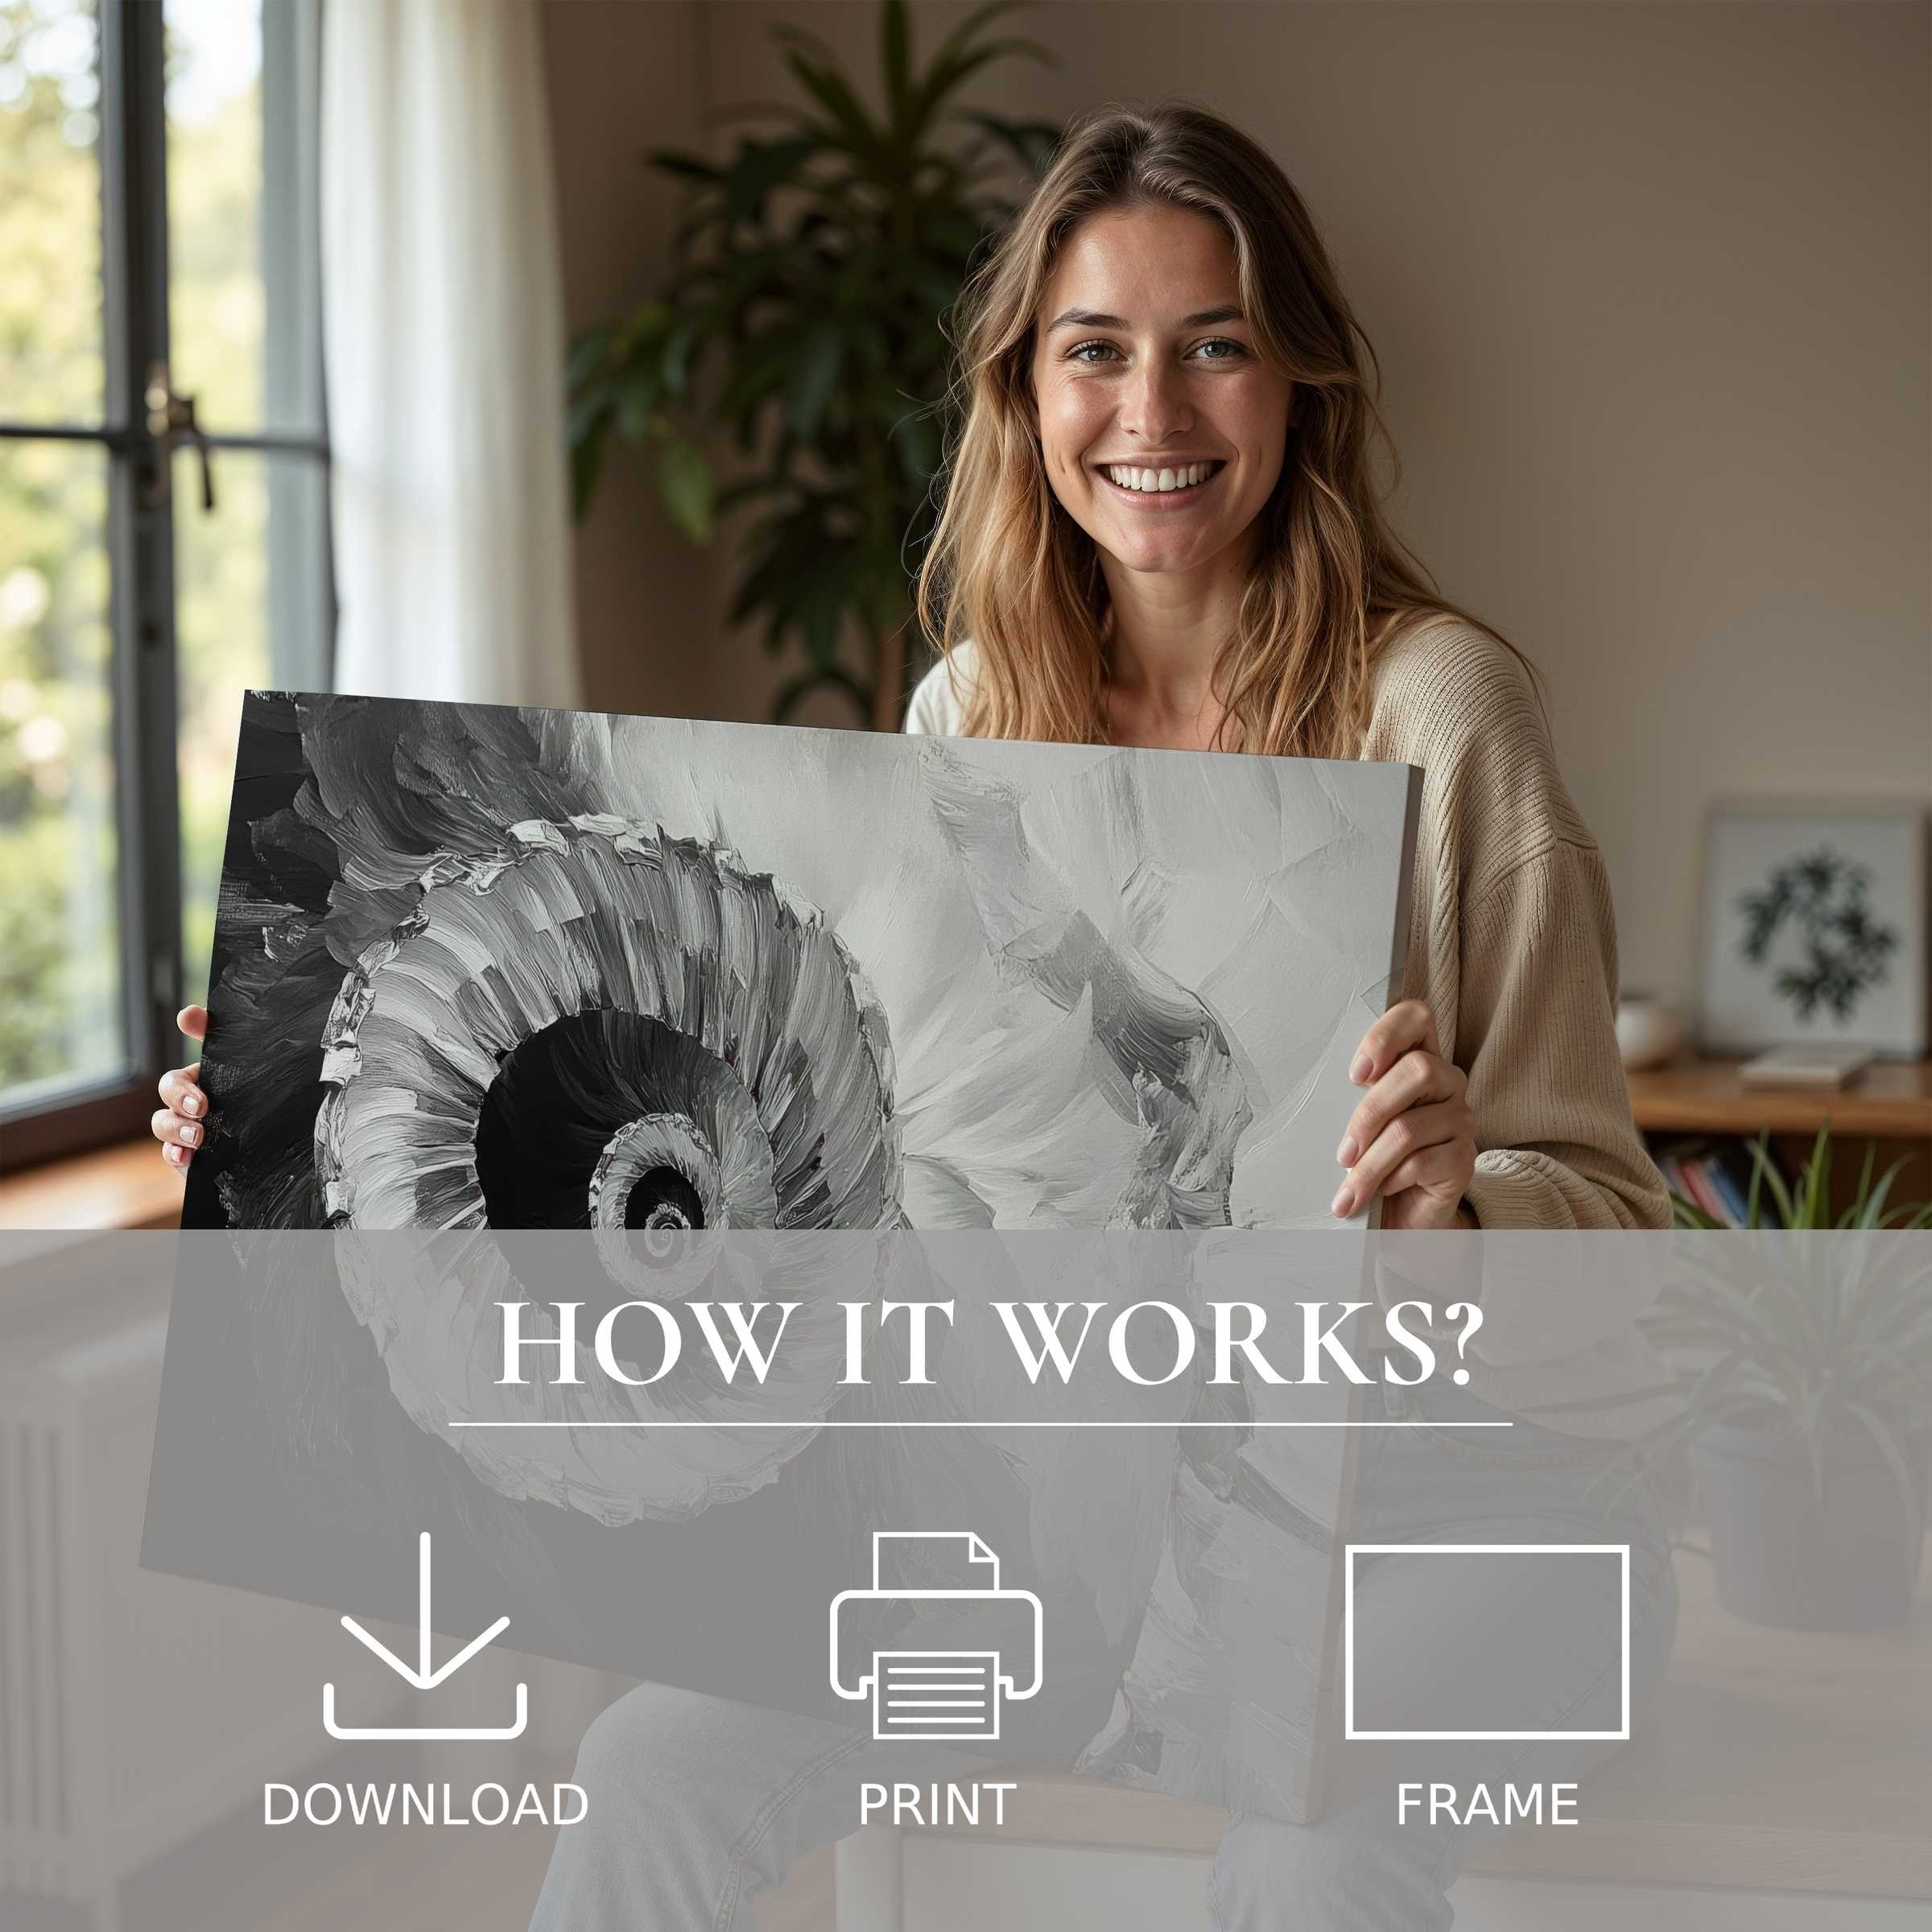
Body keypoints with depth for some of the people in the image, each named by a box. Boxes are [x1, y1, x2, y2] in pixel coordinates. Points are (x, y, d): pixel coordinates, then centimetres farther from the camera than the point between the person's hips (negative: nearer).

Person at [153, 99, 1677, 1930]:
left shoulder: (1435, 703, -12)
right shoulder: (974, 710, 3)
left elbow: (1607, 1223, -11)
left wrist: (1458, 1199, -37)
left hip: (1464, 1478, -4)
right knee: (662, 1774, -16)